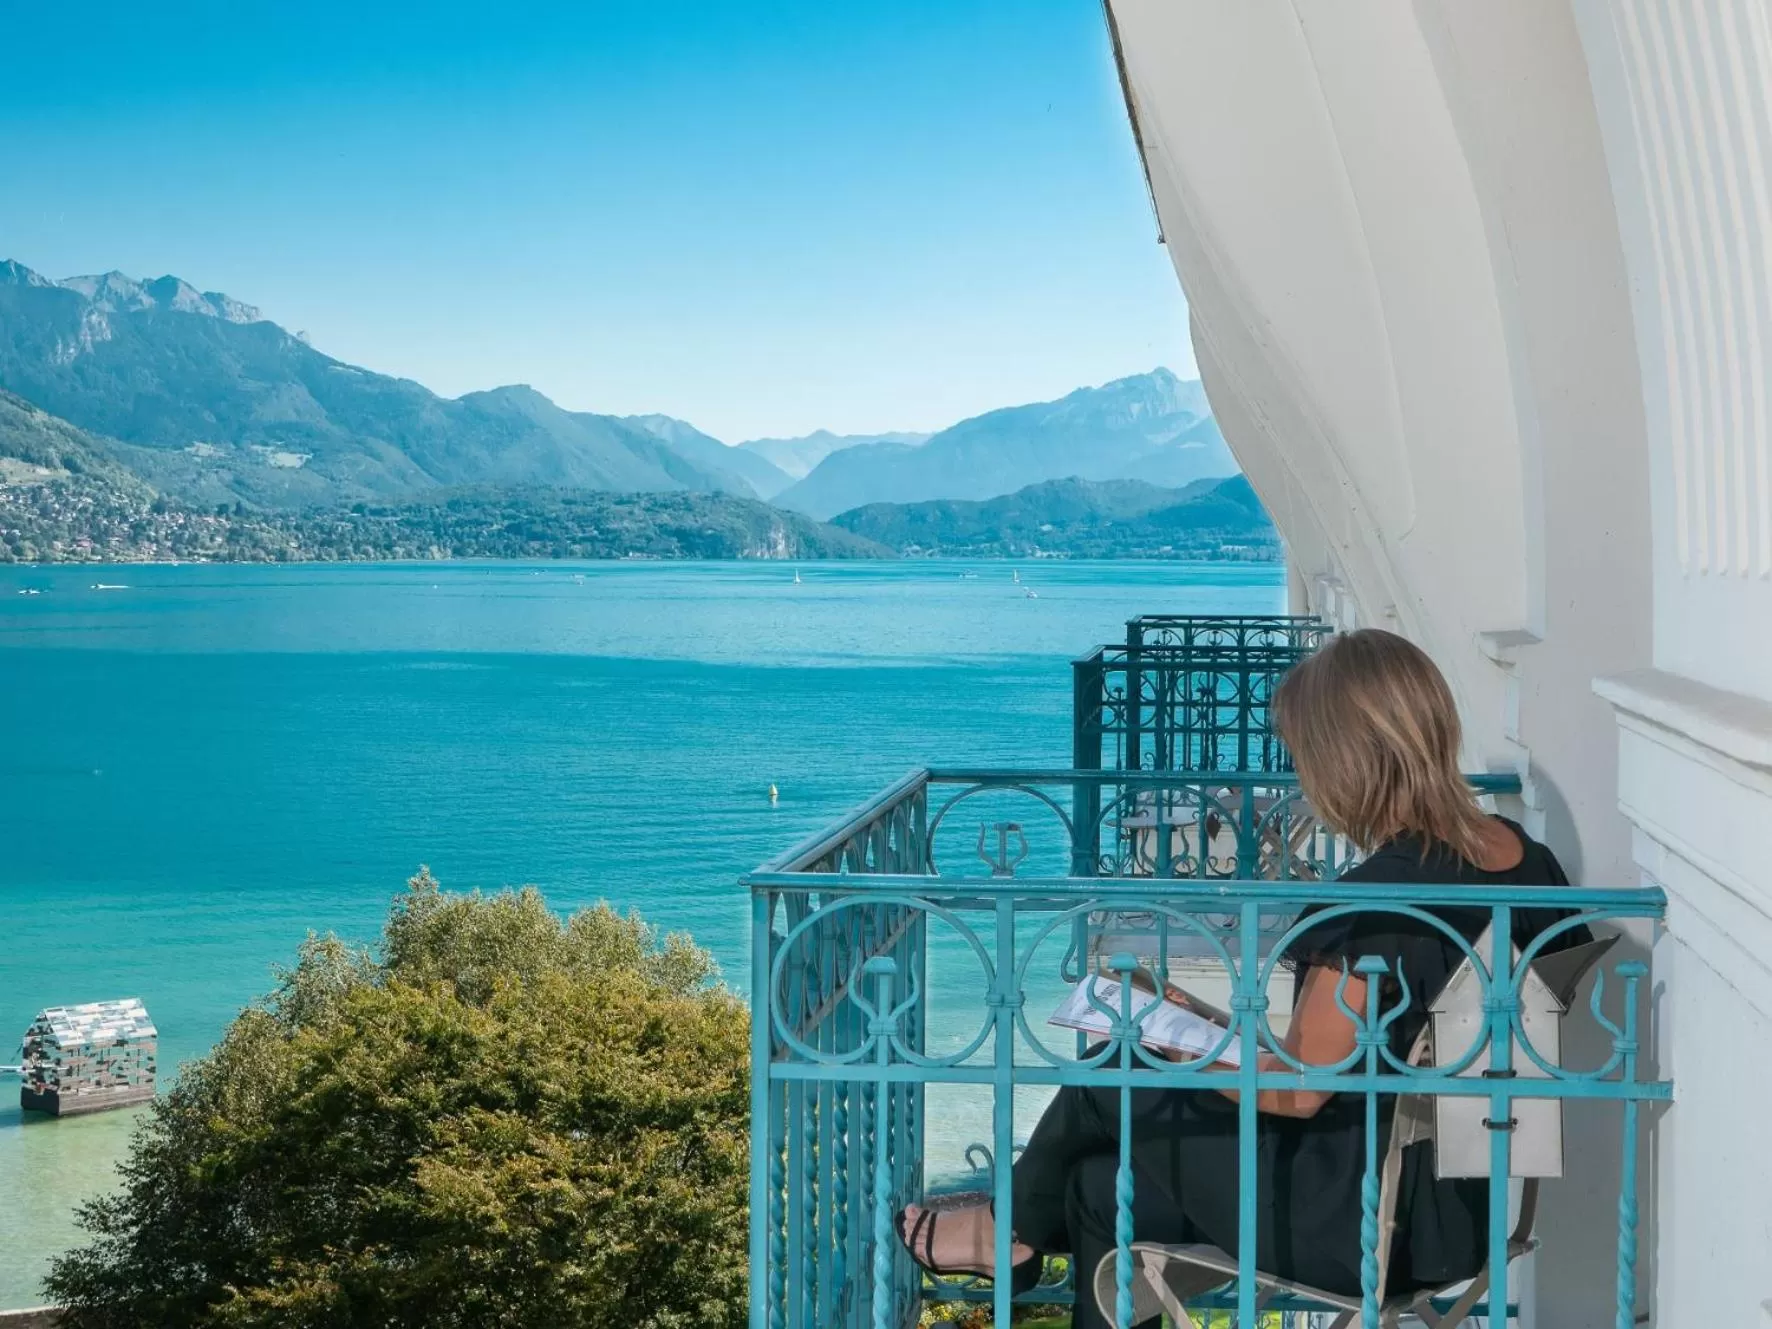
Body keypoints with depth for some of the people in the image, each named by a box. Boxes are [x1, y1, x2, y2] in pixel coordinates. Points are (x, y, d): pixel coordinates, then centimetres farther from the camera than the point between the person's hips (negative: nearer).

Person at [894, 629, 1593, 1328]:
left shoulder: (1377, 901, -27)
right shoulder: (1529, 857, -2)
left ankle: (1018, 1225, 39)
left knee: (1106, 1088, 12)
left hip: (1369, 1219, -8)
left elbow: (1294, 1093, -19)